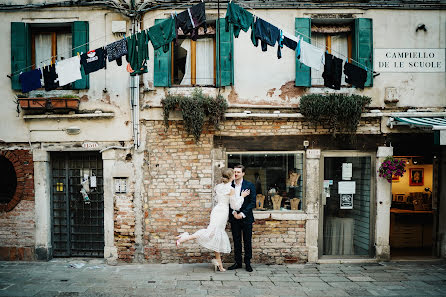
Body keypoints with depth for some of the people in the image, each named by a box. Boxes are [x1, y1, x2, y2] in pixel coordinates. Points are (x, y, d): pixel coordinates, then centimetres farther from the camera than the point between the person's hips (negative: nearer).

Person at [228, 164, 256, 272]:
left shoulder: (249, 185, -4)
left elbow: (252, 202, -6)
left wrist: (242, 214, -12)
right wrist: (233, 213, -9)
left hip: (246, 217, -2)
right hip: (234, 218, 2)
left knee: (247, 241, 6)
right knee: (236, 241, 9)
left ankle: (248, 263, 17)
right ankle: (238, 262, 20)